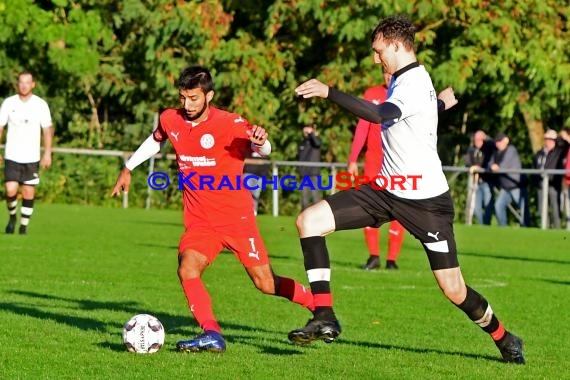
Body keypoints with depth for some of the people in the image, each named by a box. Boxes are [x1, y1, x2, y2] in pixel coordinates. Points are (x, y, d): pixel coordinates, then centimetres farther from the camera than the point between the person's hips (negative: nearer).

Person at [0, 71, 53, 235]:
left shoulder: (41, 105, 0)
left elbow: (47, 129, 4)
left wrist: (47, 154, -4)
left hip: (32, 158, 0)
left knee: (29, 193, 1)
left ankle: (24, 226, 13)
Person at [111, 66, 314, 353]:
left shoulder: (230, 124, -15)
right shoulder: (170, 120, 0)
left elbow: (263, 149, -24)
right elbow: (155, 140, 22)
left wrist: (260, 142, -47)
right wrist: (128, 168, 27)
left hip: (237, 216, -4)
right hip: (199, 220, 4)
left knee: (265, 283, -1)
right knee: (187, 269, -23)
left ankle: (318, 303, 23)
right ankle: (212, 335, -24)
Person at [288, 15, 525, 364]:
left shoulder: (415, 84, -18)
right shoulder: (404, 79, 11)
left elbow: (379, 114, -37)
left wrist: (327, 92, -38)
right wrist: (440, 103, 52)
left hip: (425, 200, -9)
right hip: (387, 190, 9)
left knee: (454, 291, -3)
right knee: (309, 221, -9)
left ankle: (505, 341, 25)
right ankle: (325, 319, -10)